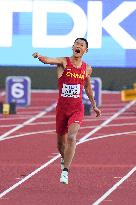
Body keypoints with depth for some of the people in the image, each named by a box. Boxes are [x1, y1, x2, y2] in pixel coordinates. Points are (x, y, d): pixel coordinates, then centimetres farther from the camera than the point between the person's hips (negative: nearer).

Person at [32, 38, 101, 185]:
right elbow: (49, 60, -27)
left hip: (77, 108, 0)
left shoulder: (87, 69, 4)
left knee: (71, 137, -22)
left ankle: (65, 171, -21)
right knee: (60, 142, 12)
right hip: (62, 107, 0)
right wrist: (40, 57, -50)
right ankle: (64, 158, 47)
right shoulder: (64, 62, -6)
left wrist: (94, 105, 27)